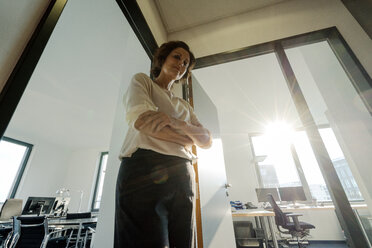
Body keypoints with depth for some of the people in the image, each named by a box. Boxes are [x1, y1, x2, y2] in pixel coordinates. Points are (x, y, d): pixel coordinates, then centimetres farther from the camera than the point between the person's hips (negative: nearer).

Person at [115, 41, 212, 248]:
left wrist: (174, 122, -8)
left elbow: (207, 141, 12)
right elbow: (139, 120, -8)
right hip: (144, 166, -4)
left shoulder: (184, 105, 26)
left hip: (182, 175, 5)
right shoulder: (142, 81, 15)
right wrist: (186, 139, 2)